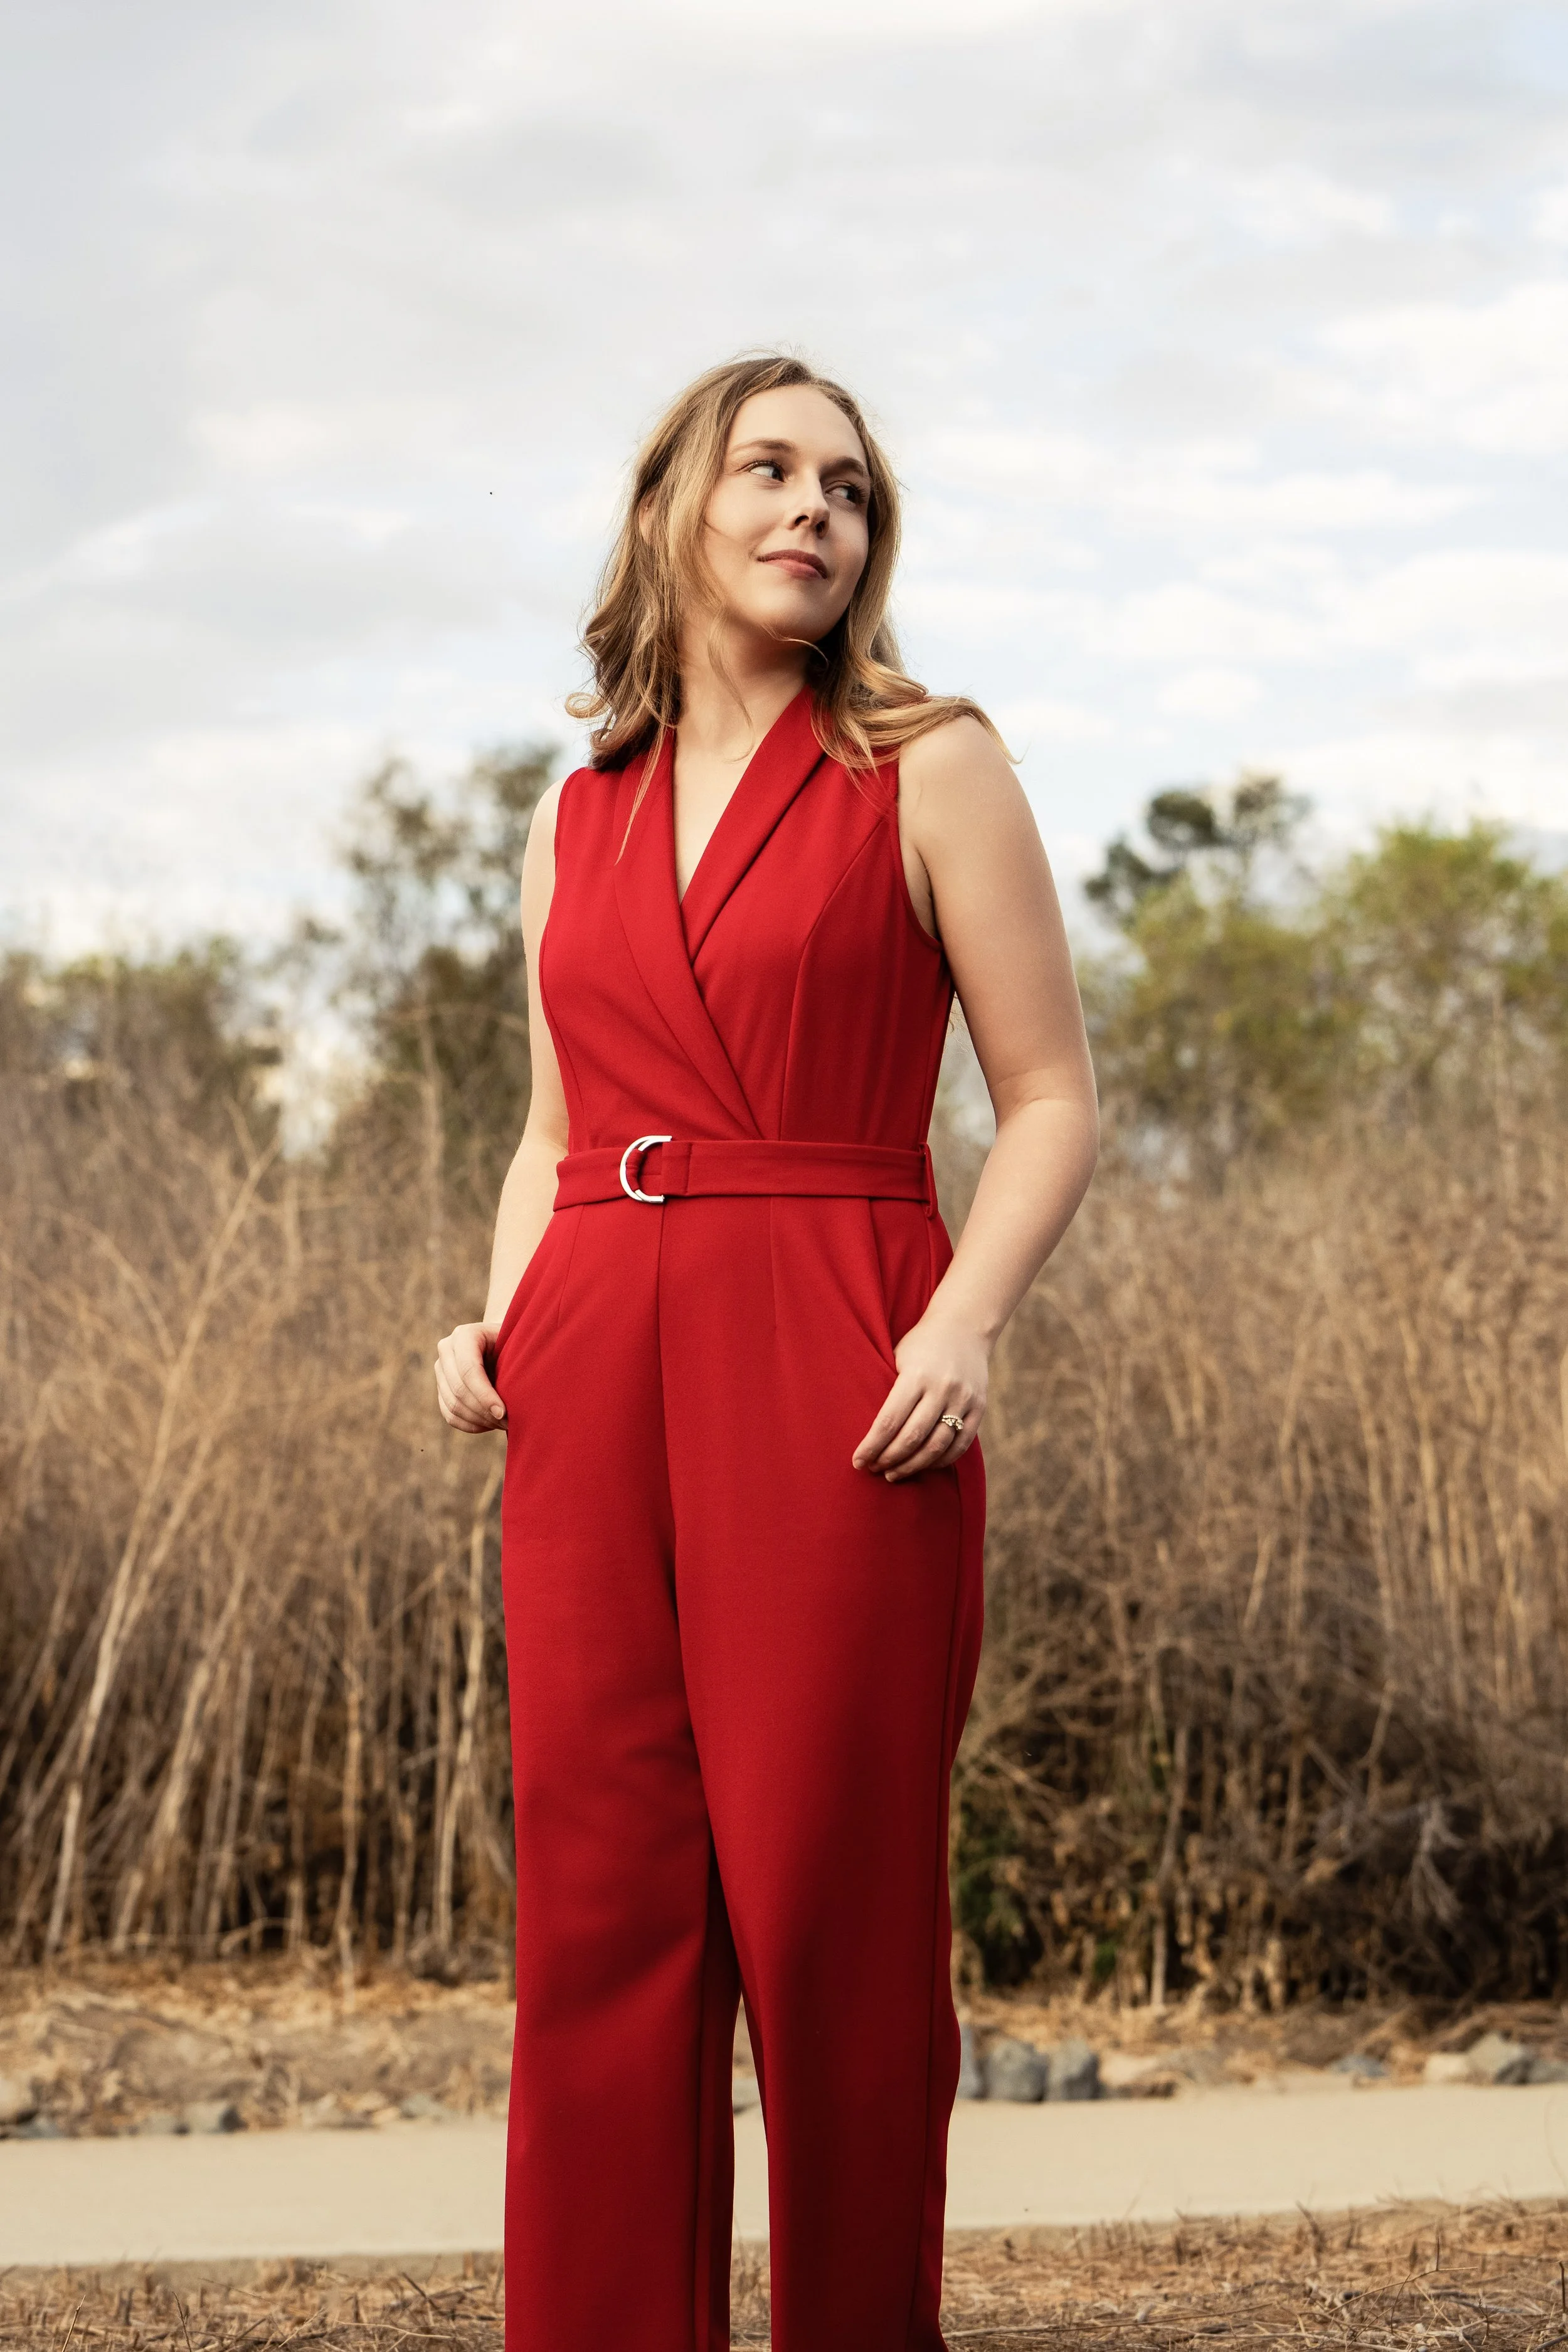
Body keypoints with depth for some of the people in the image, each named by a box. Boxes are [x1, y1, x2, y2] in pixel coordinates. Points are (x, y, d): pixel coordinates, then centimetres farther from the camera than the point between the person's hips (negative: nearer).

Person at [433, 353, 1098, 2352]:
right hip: (595, 1397, 4)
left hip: (836, 1396, -4)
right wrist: (493, 1319, 5)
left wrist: (961, 1325, -14)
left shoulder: (926, 770, 3)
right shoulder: (579, 816, 16)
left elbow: (1051, 1103, 1)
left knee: (832, 1915, -3)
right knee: (599, 1909, 3)